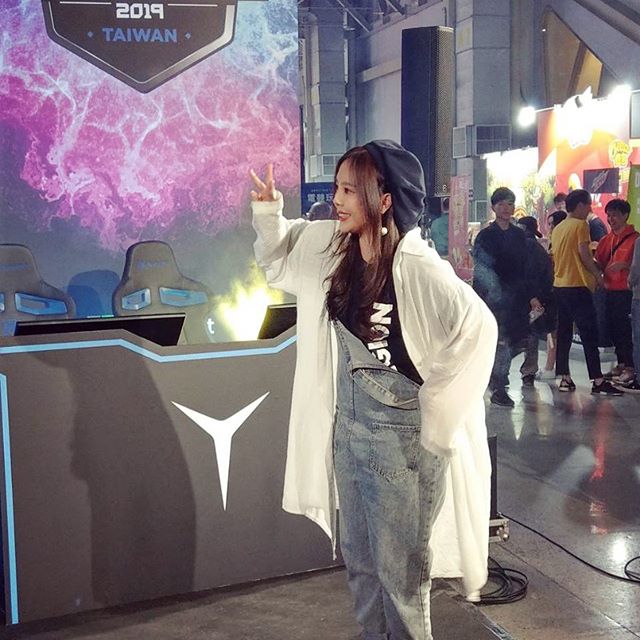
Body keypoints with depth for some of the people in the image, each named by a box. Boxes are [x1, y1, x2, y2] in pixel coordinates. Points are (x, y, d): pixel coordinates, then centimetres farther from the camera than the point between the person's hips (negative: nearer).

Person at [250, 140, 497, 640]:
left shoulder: (417, 268, -22)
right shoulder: (333, 248, 1)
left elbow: (477, 327, -31)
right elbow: (279, 256, 17)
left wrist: (432, 403, -23)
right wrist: (268, 213, -2)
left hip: (400, 434, -7)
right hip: (348, 425, 7)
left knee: (399, 567, 7)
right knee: (359, 561, 19)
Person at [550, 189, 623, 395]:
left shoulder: (558, 229, 15)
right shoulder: (580, 225, -8)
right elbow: (584, 255, -14)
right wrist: (598, 275, -3)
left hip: (559, 285, 8)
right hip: (577, 286, -8)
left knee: (564, 333, 9)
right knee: (589, 335, -7)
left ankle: (565, 378, 9)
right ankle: (598, 380, -9)